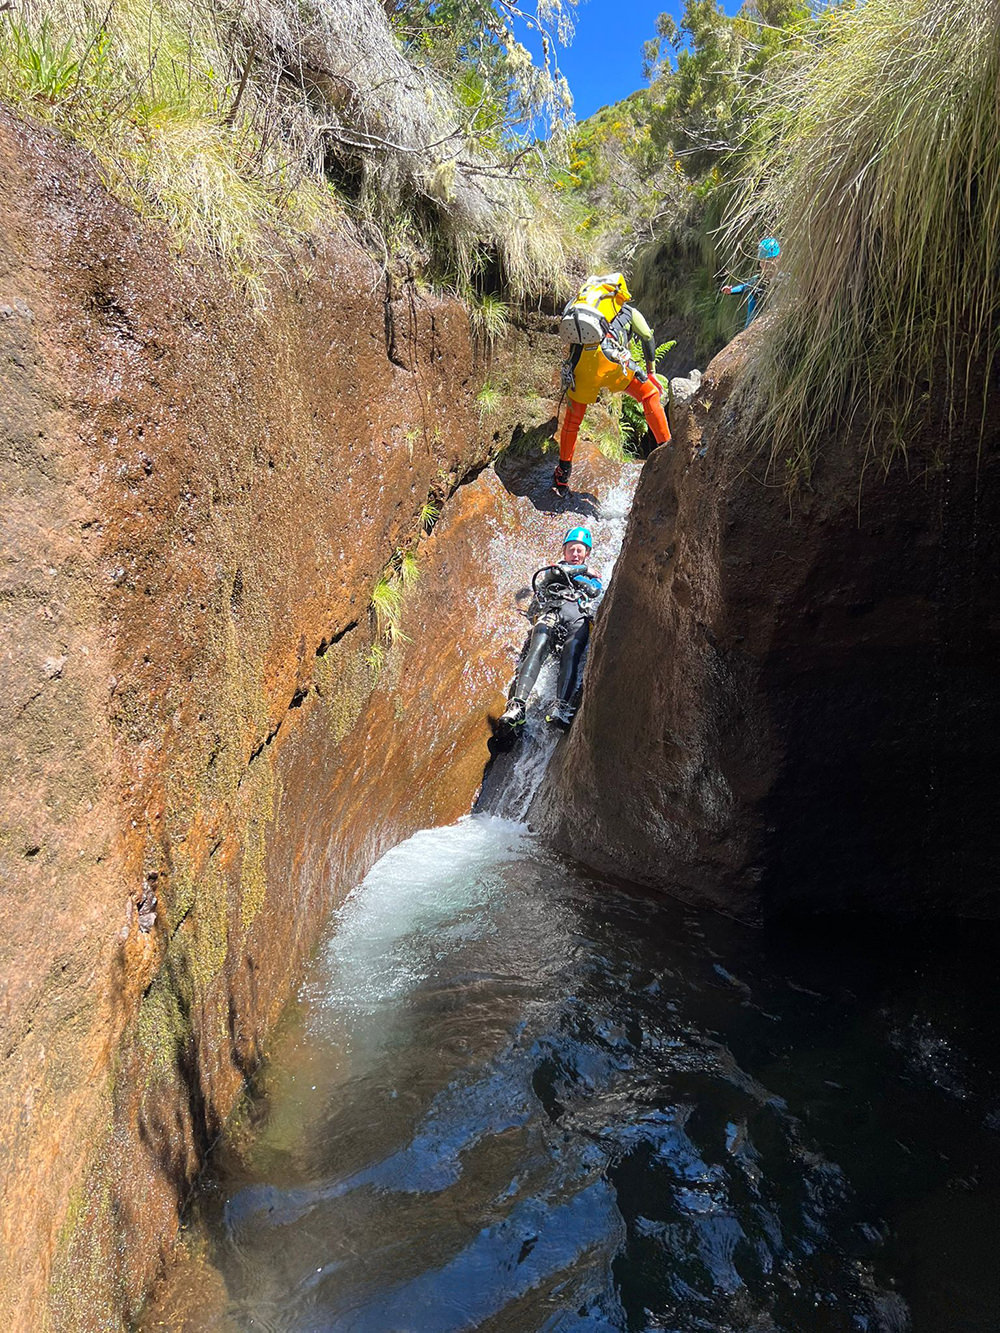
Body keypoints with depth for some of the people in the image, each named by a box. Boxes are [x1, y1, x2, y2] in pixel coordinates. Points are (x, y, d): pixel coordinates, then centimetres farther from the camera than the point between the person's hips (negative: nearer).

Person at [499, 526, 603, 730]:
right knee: (536, 651, -29)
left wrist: (568, 574, 14)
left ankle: (561, 707, -47)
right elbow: (554, 572, 10)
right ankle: (517, 705, -44)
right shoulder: (552, 569, 35)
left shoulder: (593, 579, 38)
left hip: (580, 616, 1)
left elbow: (594, 591, 14)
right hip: (552, 611, 0)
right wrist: (582, 569, 20)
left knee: (570, 657, -30)